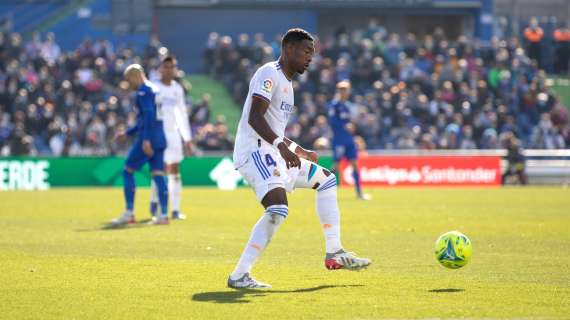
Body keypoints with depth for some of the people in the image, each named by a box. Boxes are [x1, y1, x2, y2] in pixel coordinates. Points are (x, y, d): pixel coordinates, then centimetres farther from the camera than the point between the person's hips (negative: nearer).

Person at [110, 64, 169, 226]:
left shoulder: (143, 90, -9)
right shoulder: (154, 89, 20)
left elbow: (149, 115, -21)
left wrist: (146, 139, -26)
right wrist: (127, 133, 29)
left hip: (148, 140, -9)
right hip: (160, 139, 9)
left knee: (127, 171, 0)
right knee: (158, 175, 5)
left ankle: (129, 214, -1)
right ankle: (164, 215, -1)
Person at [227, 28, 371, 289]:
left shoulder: (286, 83, 22)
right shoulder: (269, 74, -10)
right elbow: (255, 117, -22)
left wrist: (298, 151, 27)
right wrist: (281, 146, -31)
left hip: (273, 153, 11)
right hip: (255, 151, -11)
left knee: (326, 179, 18)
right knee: (278, 209, -28)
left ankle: (334, 253, 17)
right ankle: (239, 275, -25)